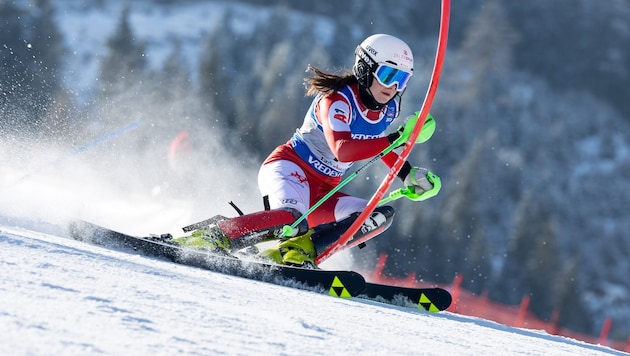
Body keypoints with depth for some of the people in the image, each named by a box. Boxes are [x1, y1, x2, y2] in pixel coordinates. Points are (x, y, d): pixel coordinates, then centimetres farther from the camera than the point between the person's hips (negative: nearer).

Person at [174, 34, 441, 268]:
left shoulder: (388, 109, 5)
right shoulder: (338, 99, -18)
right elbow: (342, 150, -34)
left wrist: (407, 174, 16)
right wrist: (398, 138, -35)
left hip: (323, 194, 8)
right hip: (290, 168, -8)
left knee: (381, 216, -13)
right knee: (292, 217, -39)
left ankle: (300, 250, -22)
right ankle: (209, 238, -30)